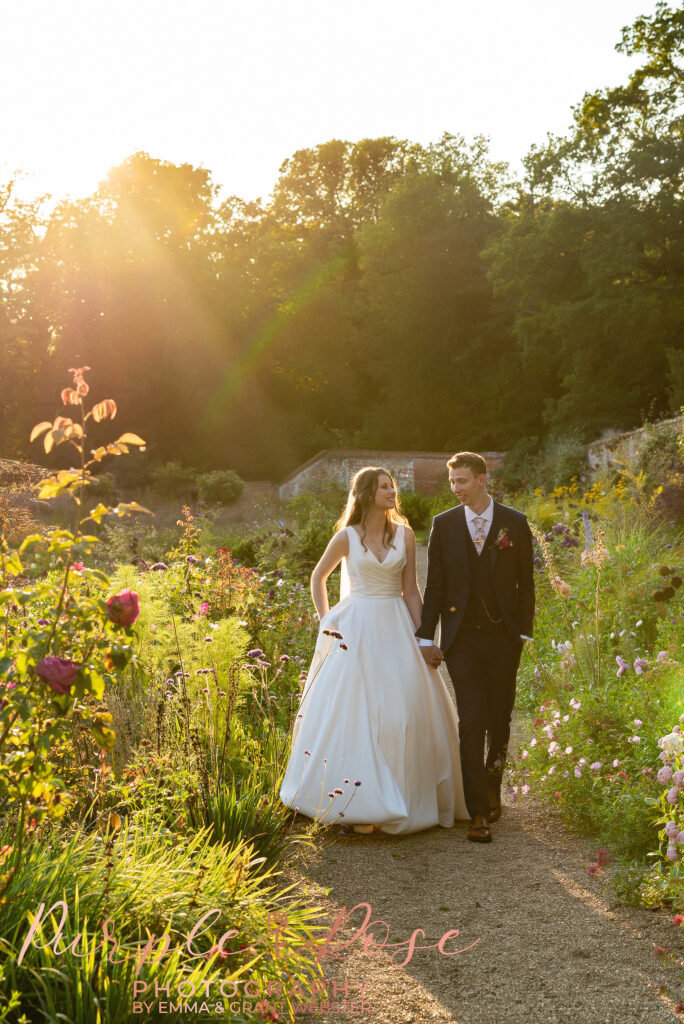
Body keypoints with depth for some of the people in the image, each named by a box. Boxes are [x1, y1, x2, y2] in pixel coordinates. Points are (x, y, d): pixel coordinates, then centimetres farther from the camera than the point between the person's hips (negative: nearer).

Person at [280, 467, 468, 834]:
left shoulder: (404, 535, 5)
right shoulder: (347, 537, -1)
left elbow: (410, 589, 6)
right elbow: (318, 577, 13)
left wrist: (421, 637, 1)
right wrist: (324, 619, 6)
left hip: (396, 628, 2)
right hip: (356, 630, -2)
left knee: (406, 711, -1)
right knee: (353, 713, -3)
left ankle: (402, 798, 13)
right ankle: (358, 803, 5)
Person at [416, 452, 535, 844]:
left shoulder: (515, 523, 1)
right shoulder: (444, 524, 3)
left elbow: (526, 583, 5)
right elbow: (435, 585, 4)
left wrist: (524, 632, 0)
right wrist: (427, 636, 0)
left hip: (503, 636, 1)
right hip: (462, 638, 0)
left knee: (500, 719, 11)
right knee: (472, 723, -7)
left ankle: (492, 785, 38)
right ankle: (480, 813, -2)